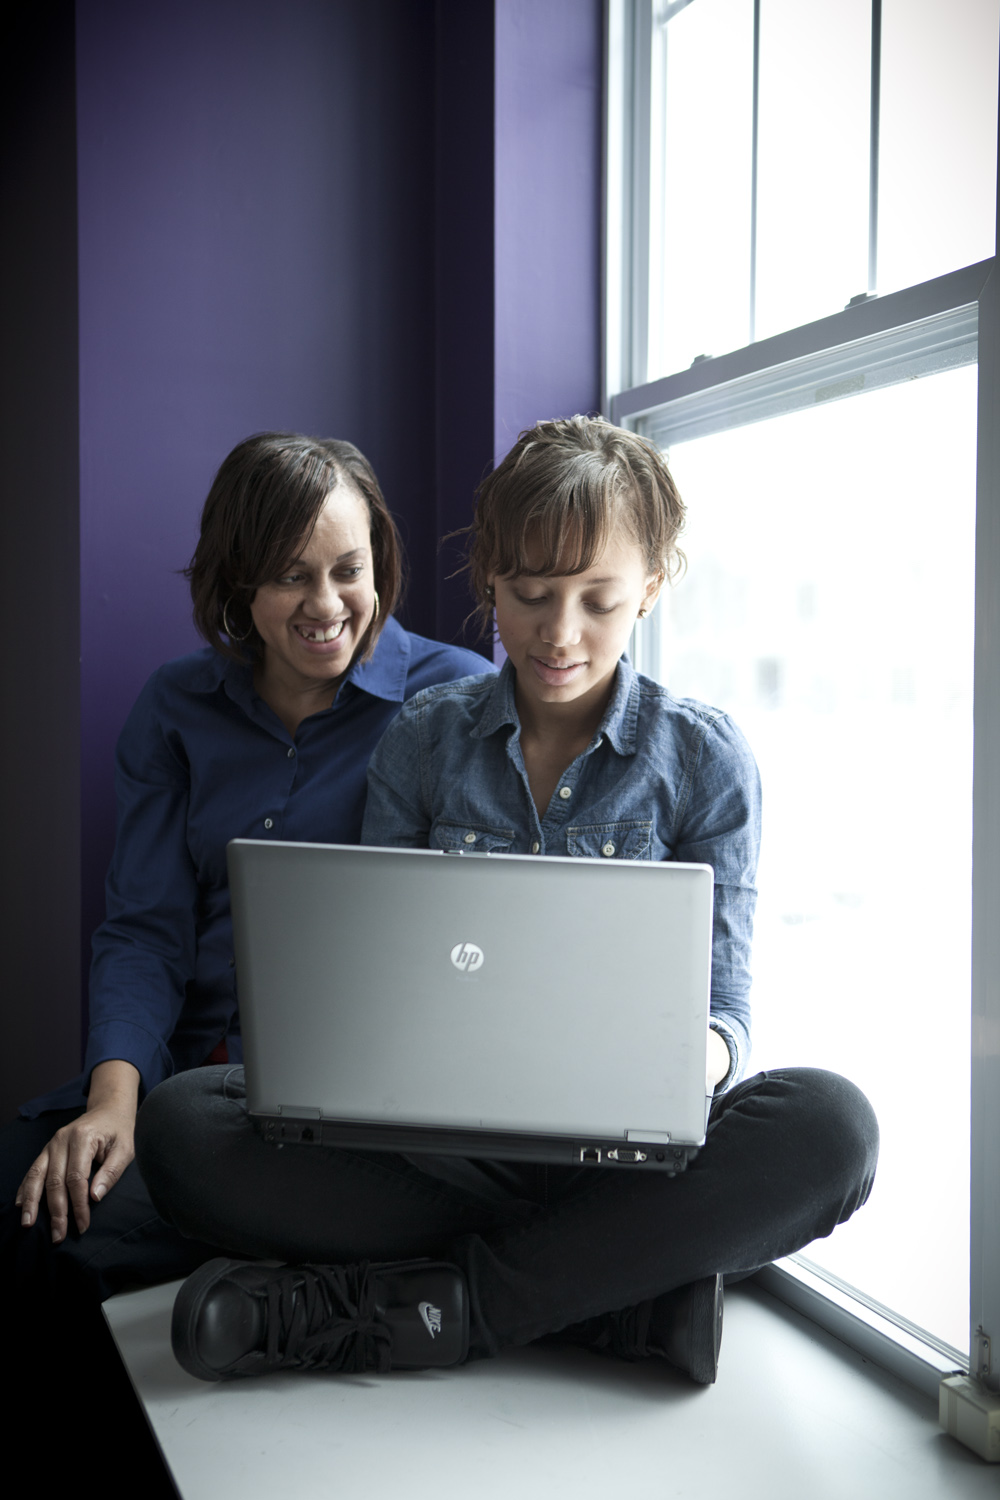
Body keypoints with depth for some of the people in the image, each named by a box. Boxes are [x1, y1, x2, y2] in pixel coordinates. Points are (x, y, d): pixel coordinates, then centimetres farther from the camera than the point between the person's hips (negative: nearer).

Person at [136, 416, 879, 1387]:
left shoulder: (704, 759, 2)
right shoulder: (422, 740, 7)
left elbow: (722, 1007, 1)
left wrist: (700, 1057, -25)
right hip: (434, 1135, 2)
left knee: (828, 1125, -32)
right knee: (182, 1126, -24)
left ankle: (420, 1300, -26)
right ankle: (633, 1280, -25)